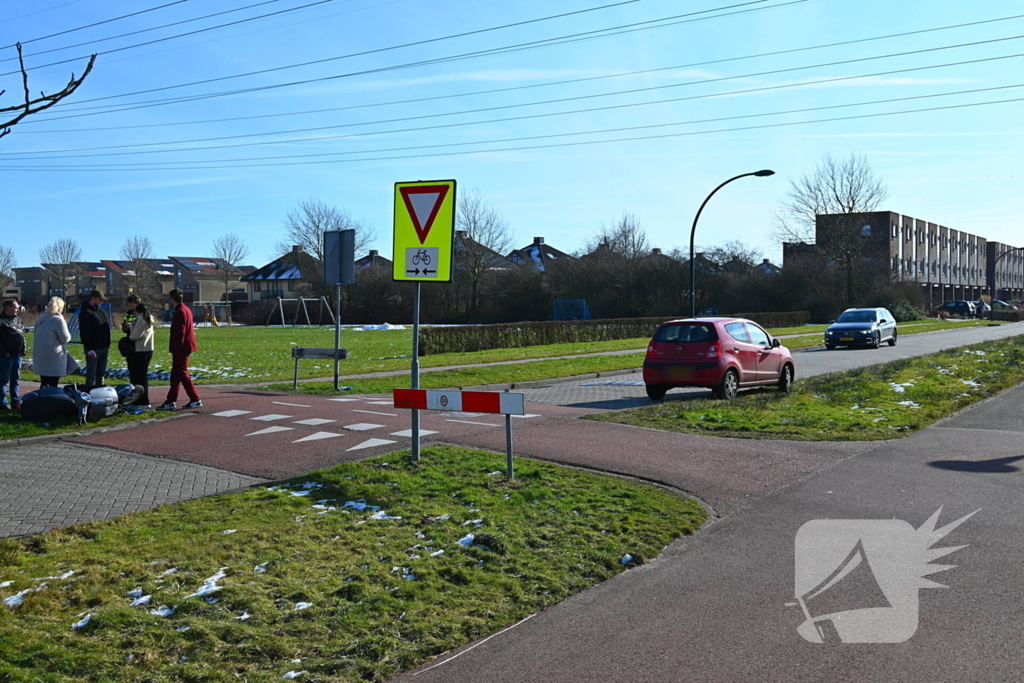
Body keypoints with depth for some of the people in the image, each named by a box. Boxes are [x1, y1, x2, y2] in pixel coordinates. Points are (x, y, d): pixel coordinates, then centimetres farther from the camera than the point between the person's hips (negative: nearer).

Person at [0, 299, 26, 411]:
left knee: (16, 380, 13)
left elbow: (23, 335, 19)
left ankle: (16, 401, 20)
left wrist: (23, 349, 10)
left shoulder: (18, 319, 13)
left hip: (17, 355, 7)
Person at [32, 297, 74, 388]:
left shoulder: (41, 319, 12)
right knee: (53, 385, -3)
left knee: (44, 384, 14)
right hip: (53, 356, -7)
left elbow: (37, 334, 21)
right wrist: (68, 334, 7)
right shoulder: (58, 319, -12)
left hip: (40, 354, 7)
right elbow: (65, 338, -13)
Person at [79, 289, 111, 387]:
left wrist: (108, 346, 14)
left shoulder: (102, 312, 16)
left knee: (101, 375, 12)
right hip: (93, 349, -8)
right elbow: (84, 332, -15)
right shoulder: (86, 313, -9)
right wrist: (89, 349, -19)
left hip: (104, 348, 8)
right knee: (91, 376, -5)